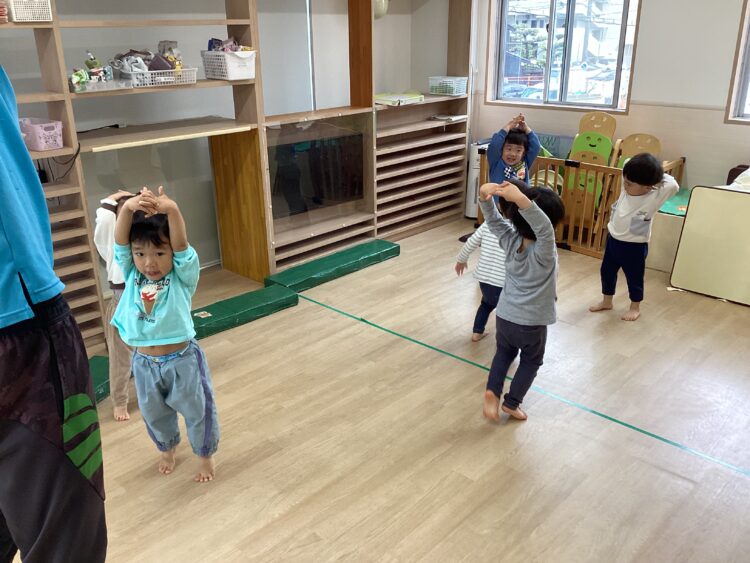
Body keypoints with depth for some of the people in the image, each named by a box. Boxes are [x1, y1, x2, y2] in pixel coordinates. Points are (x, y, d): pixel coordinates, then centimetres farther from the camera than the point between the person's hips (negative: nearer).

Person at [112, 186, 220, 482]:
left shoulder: (182, 277, -14)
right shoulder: (131, 275, -6)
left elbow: (181, 244, -33)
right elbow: (120, 242, -22)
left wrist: (171, 210, -52)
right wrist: (128, 208, -43)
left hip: (182, 359, -3)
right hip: (144, 362, 4)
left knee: (197, 411, 14)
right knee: (153, 414, 25)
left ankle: (205, 455, 40)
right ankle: (167, 448, 53)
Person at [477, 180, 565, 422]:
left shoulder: (510, 240, -13)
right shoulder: (544, 252, -27)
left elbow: (492, 218, -15)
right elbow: (544, 227, -47)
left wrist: (485, 193, -36)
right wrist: (521, 198, -61)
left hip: (505, 315, 4)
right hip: (532, 321, -4)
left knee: (504, 352, 28)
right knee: (531, 361, 23)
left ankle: (492, 391, 9)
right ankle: (511, 402, 27)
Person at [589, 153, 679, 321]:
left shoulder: (653, 198, -23)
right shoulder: (627, 188, -9)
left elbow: (673, 186, -33)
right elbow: (628, 165, 2)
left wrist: (657, 175, -20)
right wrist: (649, 170, -6)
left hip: (634, 246, -5)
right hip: (613, 239, 6)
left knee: (634, 277, 13)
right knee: (607, 271, 19)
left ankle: (635, 307, 33)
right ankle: (606, 301, 39)